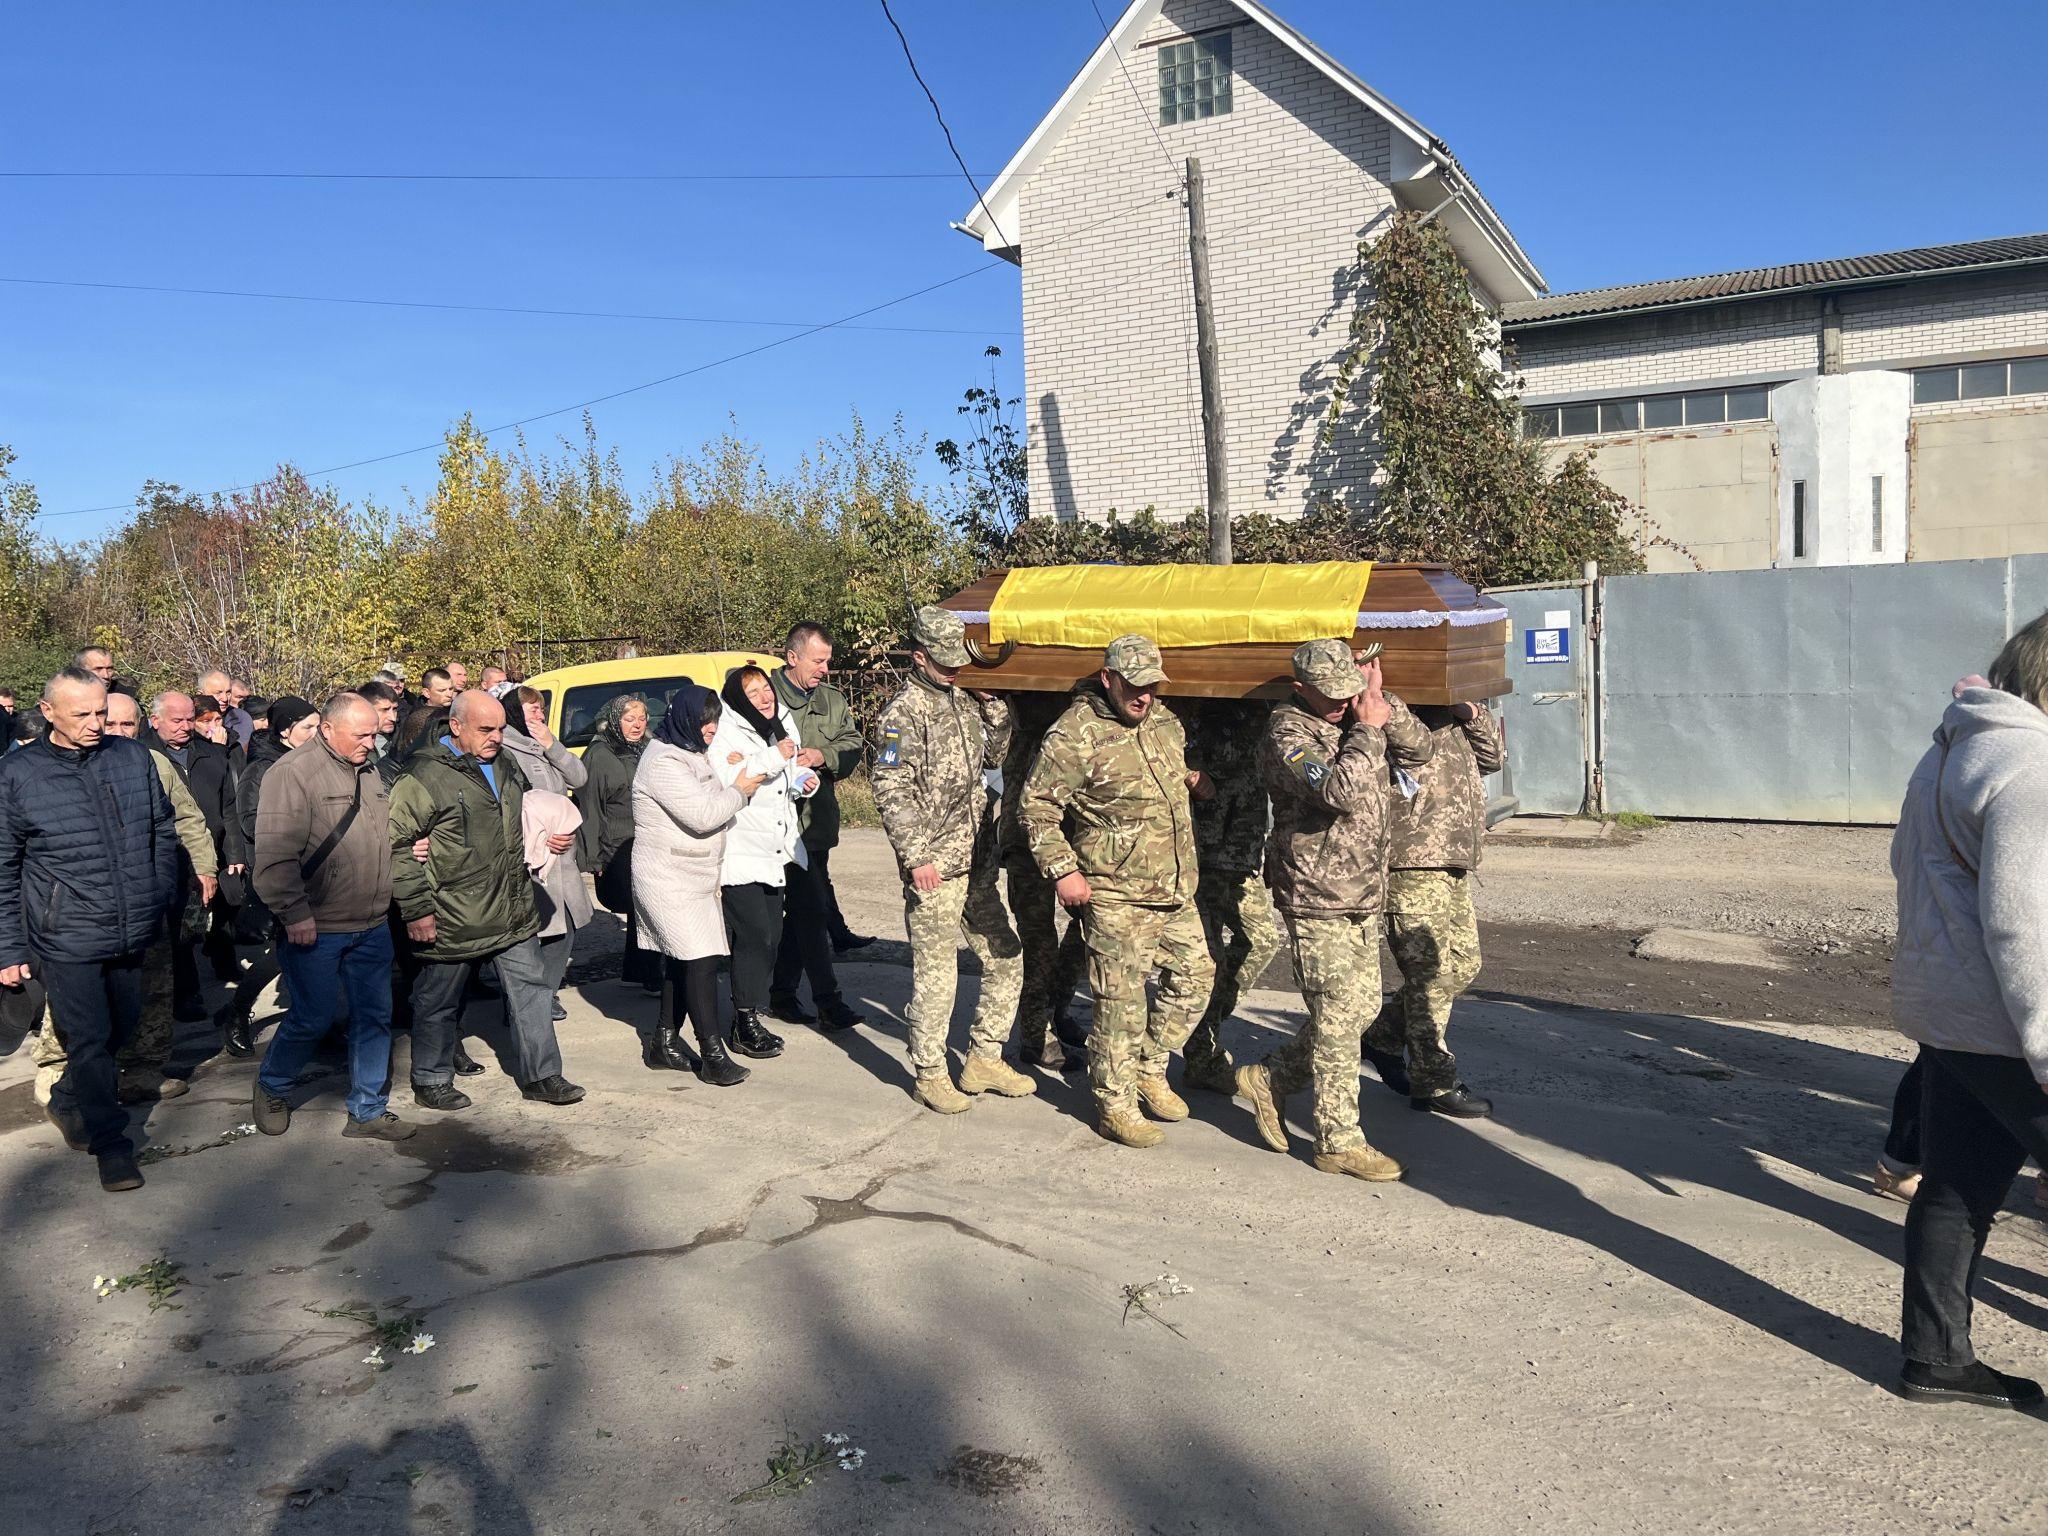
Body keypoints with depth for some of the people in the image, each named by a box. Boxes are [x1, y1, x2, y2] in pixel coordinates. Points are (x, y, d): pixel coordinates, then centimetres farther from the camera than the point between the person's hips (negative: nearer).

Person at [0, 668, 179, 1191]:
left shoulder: (133, 757, 2)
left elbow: (163, 831, 13)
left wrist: (161, 899, 11)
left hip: (132, 932, 4)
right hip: (66, 938, -4)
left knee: (120, 1029, 18)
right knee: (89, 1040, 0)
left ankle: (67, 1101, 43)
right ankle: (110, 1142, 15)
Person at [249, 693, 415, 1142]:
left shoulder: (367, 772, 13)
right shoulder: (293, 772, -13)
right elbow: (276, 853, -18)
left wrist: (409, 848, 6)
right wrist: (294, 914, -19)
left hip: (371, 926, 7)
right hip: (316, 928, -7)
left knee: (374, 1017, 9)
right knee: (312, 1018, 3)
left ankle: (368, 1111, 21)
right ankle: (271, 1090, 30)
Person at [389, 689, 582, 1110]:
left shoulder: (505, 767, 11)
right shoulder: (425, 776, -13)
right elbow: (397, 845, -13)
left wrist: (554, 836, 12)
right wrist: (415, 909, -15)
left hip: (514, 913, 7)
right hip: (453, 918, -6)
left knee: (530, 988, 9)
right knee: (439, 1001, 9)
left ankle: (541, 1075, 18)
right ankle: (430, 1082, 25)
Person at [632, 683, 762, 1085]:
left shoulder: (692, 754, 14)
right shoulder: (663, 764, -18)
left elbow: (710, 803, 22)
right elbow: (702, 815, -25)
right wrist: (739, 790, -11)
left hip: (695, 878, 10)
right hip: (667, 881, -10)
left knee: (682, 961, 12)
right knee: (701, 960, -13)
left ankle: (664, 1044, 22)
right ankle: (713, 1055, -10)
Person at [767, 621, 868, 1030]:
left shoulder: (833, 700, 14)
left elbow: (853, 747, 8)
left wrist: (823, 756, -11)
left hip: (817, 821, 7)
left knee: (800, 911, 14)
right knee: (812, 910, -9)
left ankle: (783, 995, 25)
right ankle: (828, 1002, -5)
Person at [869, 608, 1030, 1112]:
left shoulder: (964, 700, 13)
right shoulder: (903, 712, -10)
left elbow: (995, 757, 23)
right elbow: (891, 791, -15)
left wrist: (993, 706, 8)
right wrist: (915, 857, -19)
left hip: (976, 864, 8)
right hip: (934, 868, -8)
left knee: (1006, 958, 12)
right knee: (936, 973, 0)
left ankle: (983, 1060, 25)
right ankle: (930, 1075, 14)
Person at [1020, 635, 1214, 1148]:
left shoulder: (1164, 720, 8)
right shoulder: (1075, 735, -15)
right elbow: (1036, 805, -14)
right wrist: (1062, 871, -18)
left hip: (1176, 889, 8)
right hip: (1116, 897, -8)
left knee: (1195, 976, 15)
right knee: (1121, 1001, -1)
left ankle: (1148, 1071, 31)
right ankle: (1115, 1104, 13)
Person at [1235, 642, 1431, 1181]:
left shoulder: (1351, 720, 9)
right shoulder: (1287, 736, -16)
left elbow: (1417, 747, 10)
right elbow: (1340, 791, -30)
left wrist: (1382, 702, -3)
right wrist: (1368, 729, -20)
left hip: (1364, 898, 8)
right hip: (1317, 902, -8)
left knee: (1361, 1008, 15)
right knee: (1339, 1020, -3)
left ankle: (1269, 1078, 29)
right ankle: (1339, 1141, 10)